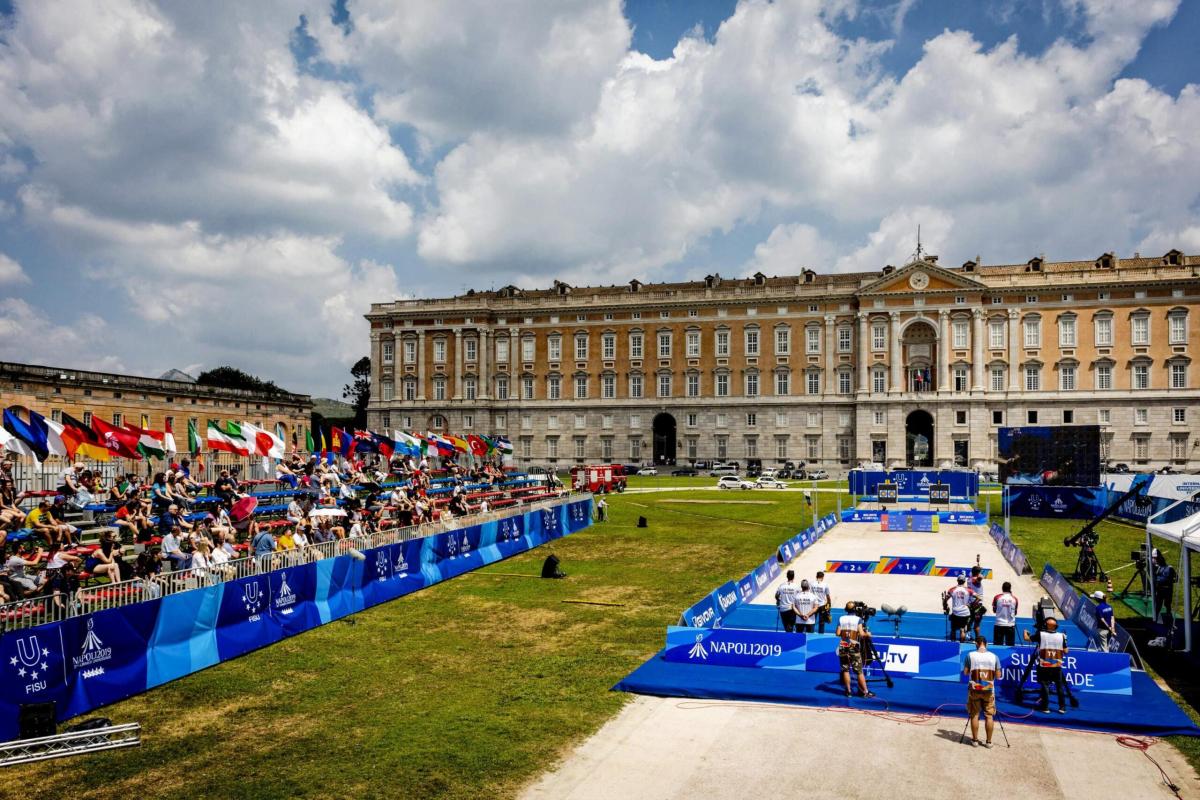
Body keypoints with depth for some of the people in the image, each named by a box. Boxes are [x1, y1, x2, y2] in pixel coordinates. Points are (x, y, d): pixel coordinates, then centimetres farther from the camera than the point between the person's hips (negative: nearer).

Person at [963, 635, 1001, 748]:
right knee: (989, 716, 9)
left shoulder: (970, 655, -7)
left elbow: (965, 672, -3)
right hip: (989, 690, 1)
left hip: (974, 689, -1)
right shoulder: (994, 657, -3)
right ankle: (989, 741, 13)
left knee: (974, 715, 9)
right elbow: (998, 675, 0)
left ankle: (975, 740, 14)